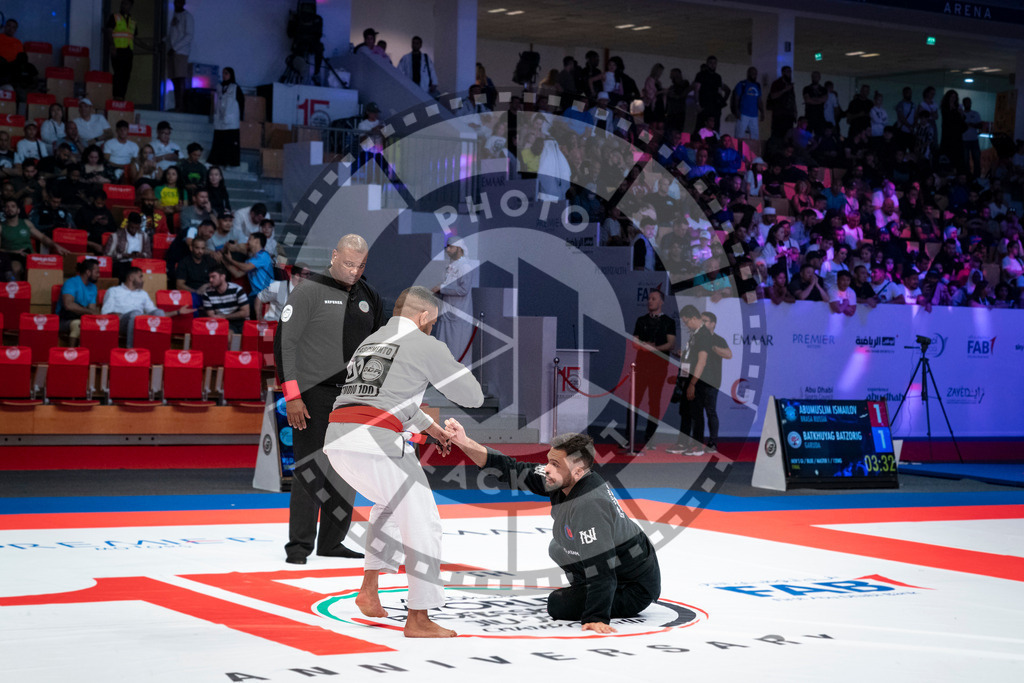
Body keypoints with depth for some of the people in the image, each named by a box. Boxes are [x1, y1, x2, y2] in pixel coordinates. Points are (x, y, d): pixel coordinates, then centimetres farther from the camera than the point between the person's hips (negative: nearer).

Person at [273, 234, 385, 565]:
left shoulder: (369, 296, 10)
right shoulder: (309, 290, -8)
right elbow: (284, 342, -10)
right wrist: (292, 396, -15)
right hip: (313, 395, -6)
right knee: (310, 469, -7)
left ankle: (332, 542, 17)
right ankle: (299, 545, 0)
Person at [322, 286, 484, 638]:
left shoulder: (369, 343, 28)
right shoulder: (426, 346, 5)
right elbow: (473, 396, 12)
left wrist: (431, 427, 48)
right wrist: (456, 368, 31)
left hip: (337, 439, 8)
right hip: (376, 442, -8)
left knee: (389, 504, 32)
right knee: (422, 524, 5)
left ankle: (369, 589, 26)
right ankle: (418, 621, 7)